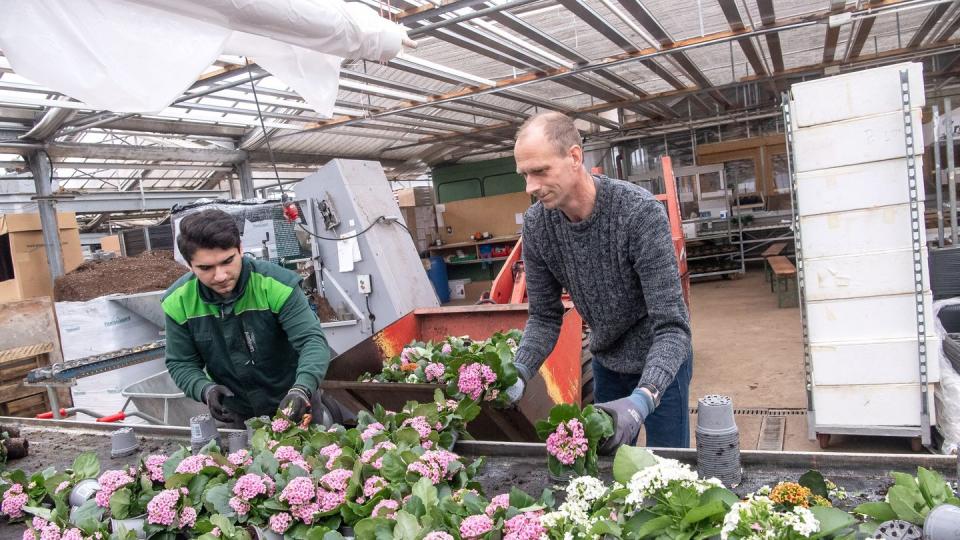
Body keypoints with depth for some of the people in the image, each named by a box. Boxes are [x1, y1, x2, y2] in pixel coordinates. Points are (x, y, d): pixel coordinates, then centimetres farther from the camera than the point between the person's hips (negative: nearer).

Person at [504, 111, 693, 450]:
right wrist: (519, 372, -23)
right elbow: (544, 316, -5)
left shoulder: (641, 212, -30)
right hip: (605, 362, 4)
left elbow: (672, 326, -31)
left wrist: (642, 400, -46)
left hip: (658, 363, -4)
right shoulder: (535, 225, -15)